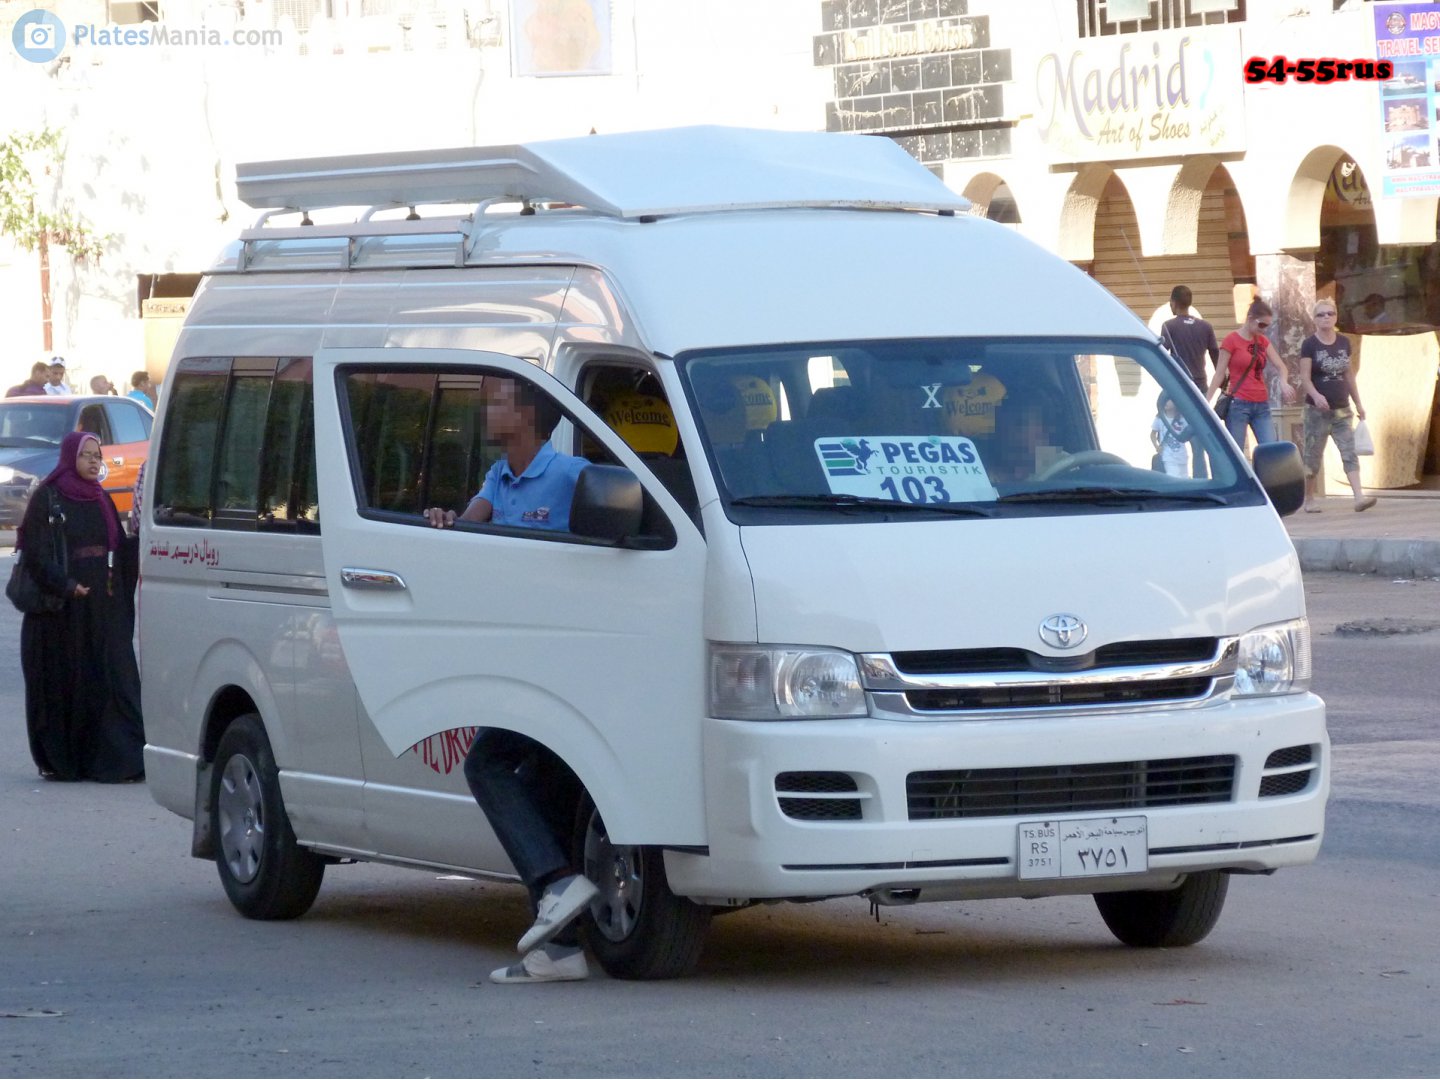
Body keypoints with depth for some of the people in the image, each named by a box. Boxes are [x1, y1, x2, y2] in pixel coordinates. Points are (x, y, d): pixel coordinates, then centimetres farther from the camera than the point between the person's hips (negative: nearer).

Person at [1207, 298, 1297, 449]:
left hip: (1262, 406, 6)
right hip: (1238, 405, -6)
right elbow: (1220, 373, -6)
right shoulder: (1232, 340, -5)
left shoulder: (1263, 341, 12)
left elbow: (1280, 366, 8)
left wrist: (1284, 383, -15)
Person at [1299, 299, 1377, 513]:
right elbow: (1305, 377, -11)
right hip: (1317, 410, -4)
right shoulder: (1309, 345, -5)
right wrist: (1315, 395, -30)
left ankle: (1359, 497, -18)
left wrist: (1358, 403, 17)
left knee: (1350, 452, -8)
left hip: (1341, 409, 4)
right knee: (1312, 456, 4)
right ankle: (1309, 499, 20)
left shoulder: (1344, 343, 10)